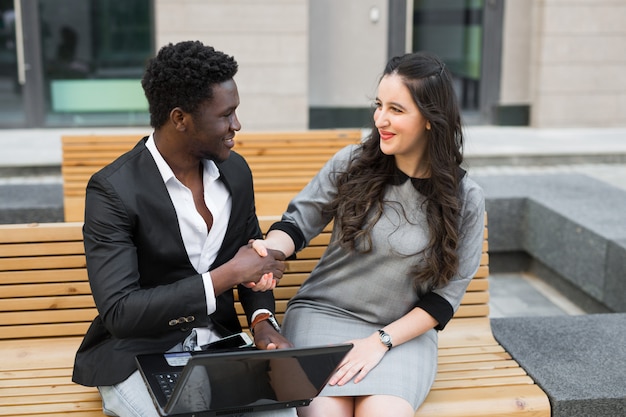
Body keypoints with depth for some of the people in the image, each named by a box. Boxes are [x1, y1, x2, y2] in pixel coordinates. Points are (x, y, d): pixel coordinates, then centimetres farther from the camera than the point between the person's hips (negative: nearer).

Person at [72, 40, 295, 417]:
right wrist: (226, 276, -24)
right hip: (139, 356, -4)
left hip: (218, 343, 5)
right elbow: (118, 313, -22)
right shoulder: (113, 190, -17)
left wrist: (262, 319, -5)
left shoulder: (236, 171, 1)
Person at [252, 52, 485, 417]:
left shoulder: (465, 199, -4)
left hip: (405, 331, 0)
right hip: (324, 315, 0)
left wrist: (381, 341, -11)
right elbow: (299, 222, 4)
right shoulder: (351, 164, -3)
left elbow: (446, 295, -2)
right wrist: (270, 248, -20)